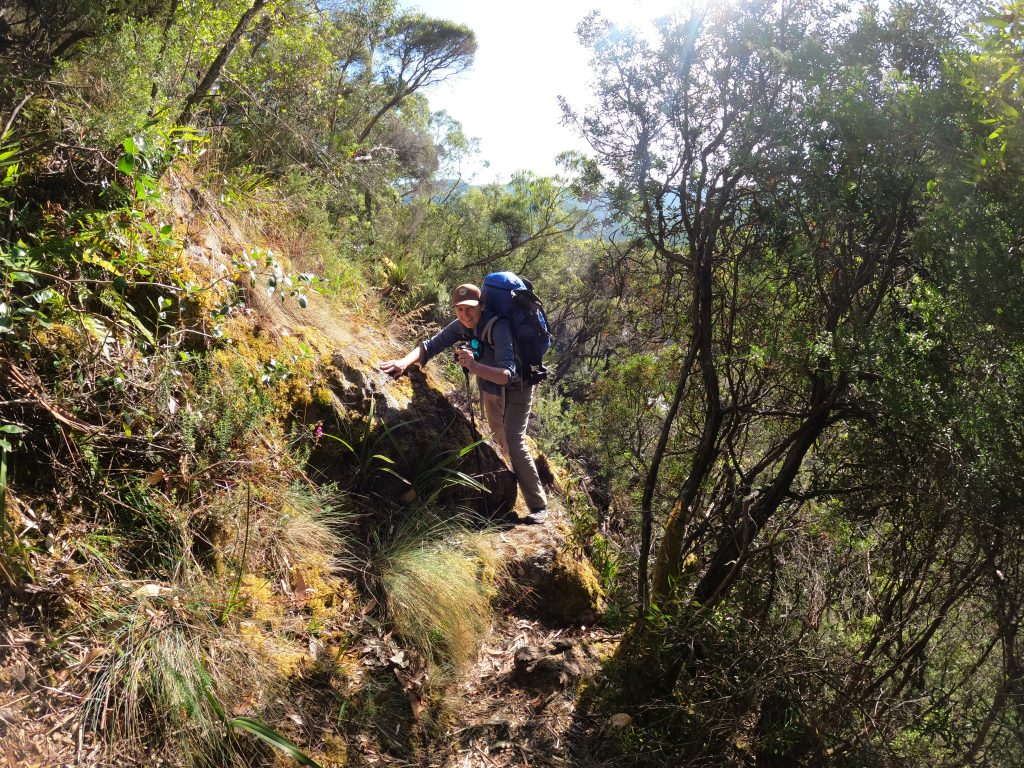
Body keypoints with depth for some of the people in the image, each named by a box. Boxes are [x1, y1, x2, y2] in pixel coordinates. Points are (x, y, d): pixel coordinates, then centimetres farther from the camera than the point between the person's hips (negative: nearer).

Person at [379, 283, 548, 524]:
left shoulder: (498, 327, -37)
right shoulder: (461, 325, -17)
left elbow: (508, 375, -47)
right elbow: (431, 345, -13)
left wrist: (475, 367, -63)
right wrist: (405, 361, -32)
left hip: (515, 389, -7)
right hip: (489, 390, 7)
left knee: (514, 443, -19)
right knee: (502, 442, 22)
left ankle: (538, 506, -12)